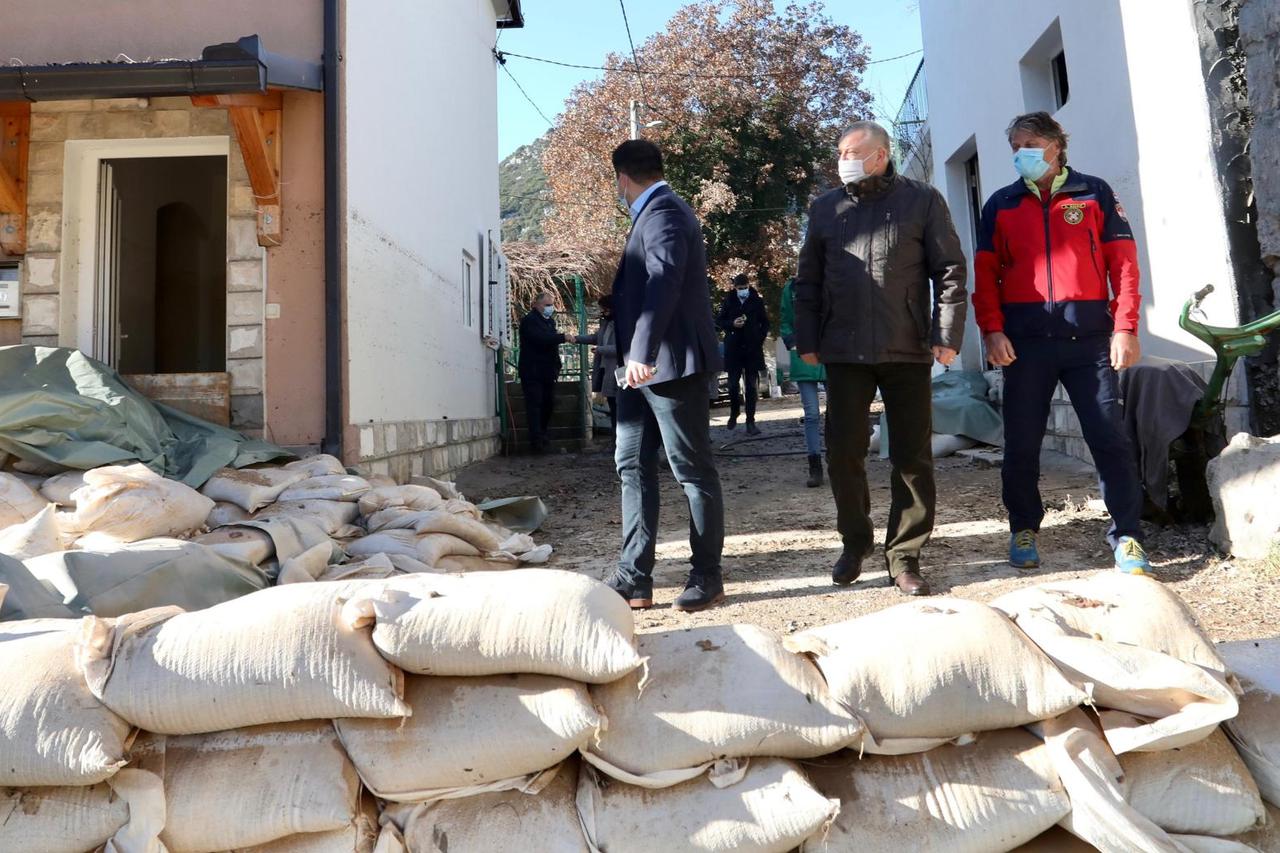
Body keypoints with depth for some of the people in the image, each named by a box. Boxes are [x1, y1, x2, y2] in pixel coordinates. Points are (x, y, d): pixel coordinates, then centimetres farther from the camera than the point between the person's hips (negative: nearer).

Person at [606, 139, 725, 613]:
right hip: (642, 366, 10)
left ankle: (707, 576, 11)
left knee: (693, 469, 0)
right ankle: (634, 578, 11)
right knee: (632, 465, 7)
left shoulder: (663, 213, -12)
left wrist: (642, 353, -34)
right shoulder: (654, 213, 20)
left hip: (670, 364, -10)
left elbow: (664, 283, -26)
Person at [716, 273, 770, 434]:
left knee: (751, 386, 0)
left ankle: (750, 421, 4)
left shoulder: (757, 301, 4)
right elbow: (718, 321, 8)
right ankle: (734, 413, 26)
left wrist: (760, 339, 0)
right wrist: (732, 324, -10)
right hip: (733, 349, 0)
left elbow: (765, 322, 12)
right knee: (733, 385, 0)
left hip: (753, 349, 0)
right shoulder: (728, 301, 3)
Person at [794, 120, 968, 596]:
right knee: (843, 453, 3)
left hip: (907, 351, -1)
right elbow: (808, 280, 12)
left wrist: (947, 335, -7)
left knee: (913, 457, 2)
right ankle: (855, 540, 22)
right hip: (845, 351, 2)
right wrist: (807, 340, 4)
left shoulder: (922, 201, 4)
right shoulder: (825, 208, 12)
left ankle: (904, 555, 15)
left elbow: (950, 271, 2)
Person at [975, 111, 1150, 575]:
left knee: (1111, 439, -1)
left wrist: (1125, 327, -6)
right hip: (1025, 340, 1)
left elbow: (1123, 261, 4)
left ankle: (1127, 536, 8)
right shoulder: (1001, 204, 13)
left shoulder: (1094, 193, 9)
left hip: (1089, 336, -1)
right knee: (1021, 444, 4)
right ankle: (1024, 529, 19)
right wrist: (992, 329, -7)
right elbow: (986, 273, 7)